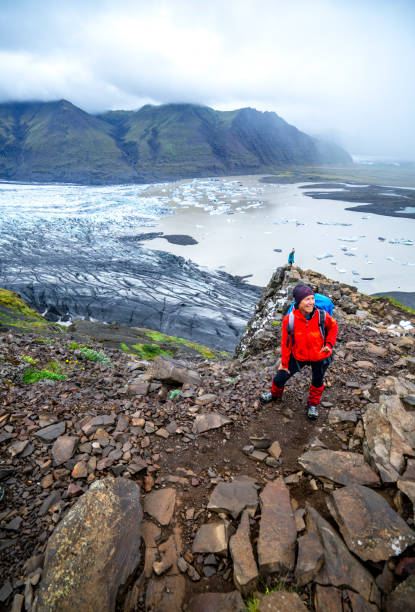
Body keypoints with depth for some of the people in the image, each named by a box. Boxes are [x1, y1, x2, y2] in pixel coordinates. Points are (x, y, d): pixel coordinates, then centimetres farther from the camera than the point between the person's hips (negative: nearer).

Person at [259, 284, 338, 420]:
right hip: (298, 355, 0)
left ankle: (313, 404, 50)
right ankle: (275, 394, 46)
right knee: (282, 376, 12)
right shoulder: (289, 319, -25)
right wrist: (284, 362, -3)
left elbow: (333, 327, 0)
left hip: (320, 356, 0)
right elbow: (286, 342, -12)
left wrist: (329, 344, -10)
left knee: (317, 381, 21)